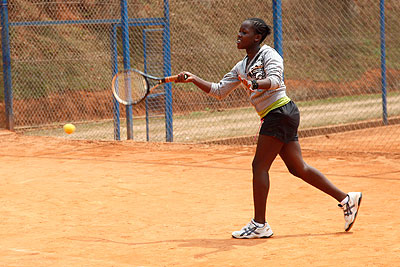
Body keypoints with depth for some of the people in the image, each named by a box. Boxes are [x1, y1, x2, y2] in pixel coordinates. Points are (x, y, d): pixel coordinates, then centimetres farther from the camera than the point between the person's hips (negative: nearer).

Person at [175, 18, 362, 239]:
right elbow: (219, 91, 21)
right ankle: (346, 199, 14)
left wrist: (255, 84, -44)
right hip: (273, 118, 9)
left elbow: (274, 79, -25)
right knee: (298, 168, 9)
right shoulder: (242, 67, 19)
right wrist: (194, 79, 11)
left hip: (280, 112, -9)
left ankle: (259, 224, -7)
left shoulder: (268, 54, -6)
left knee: (259, 166, -9)